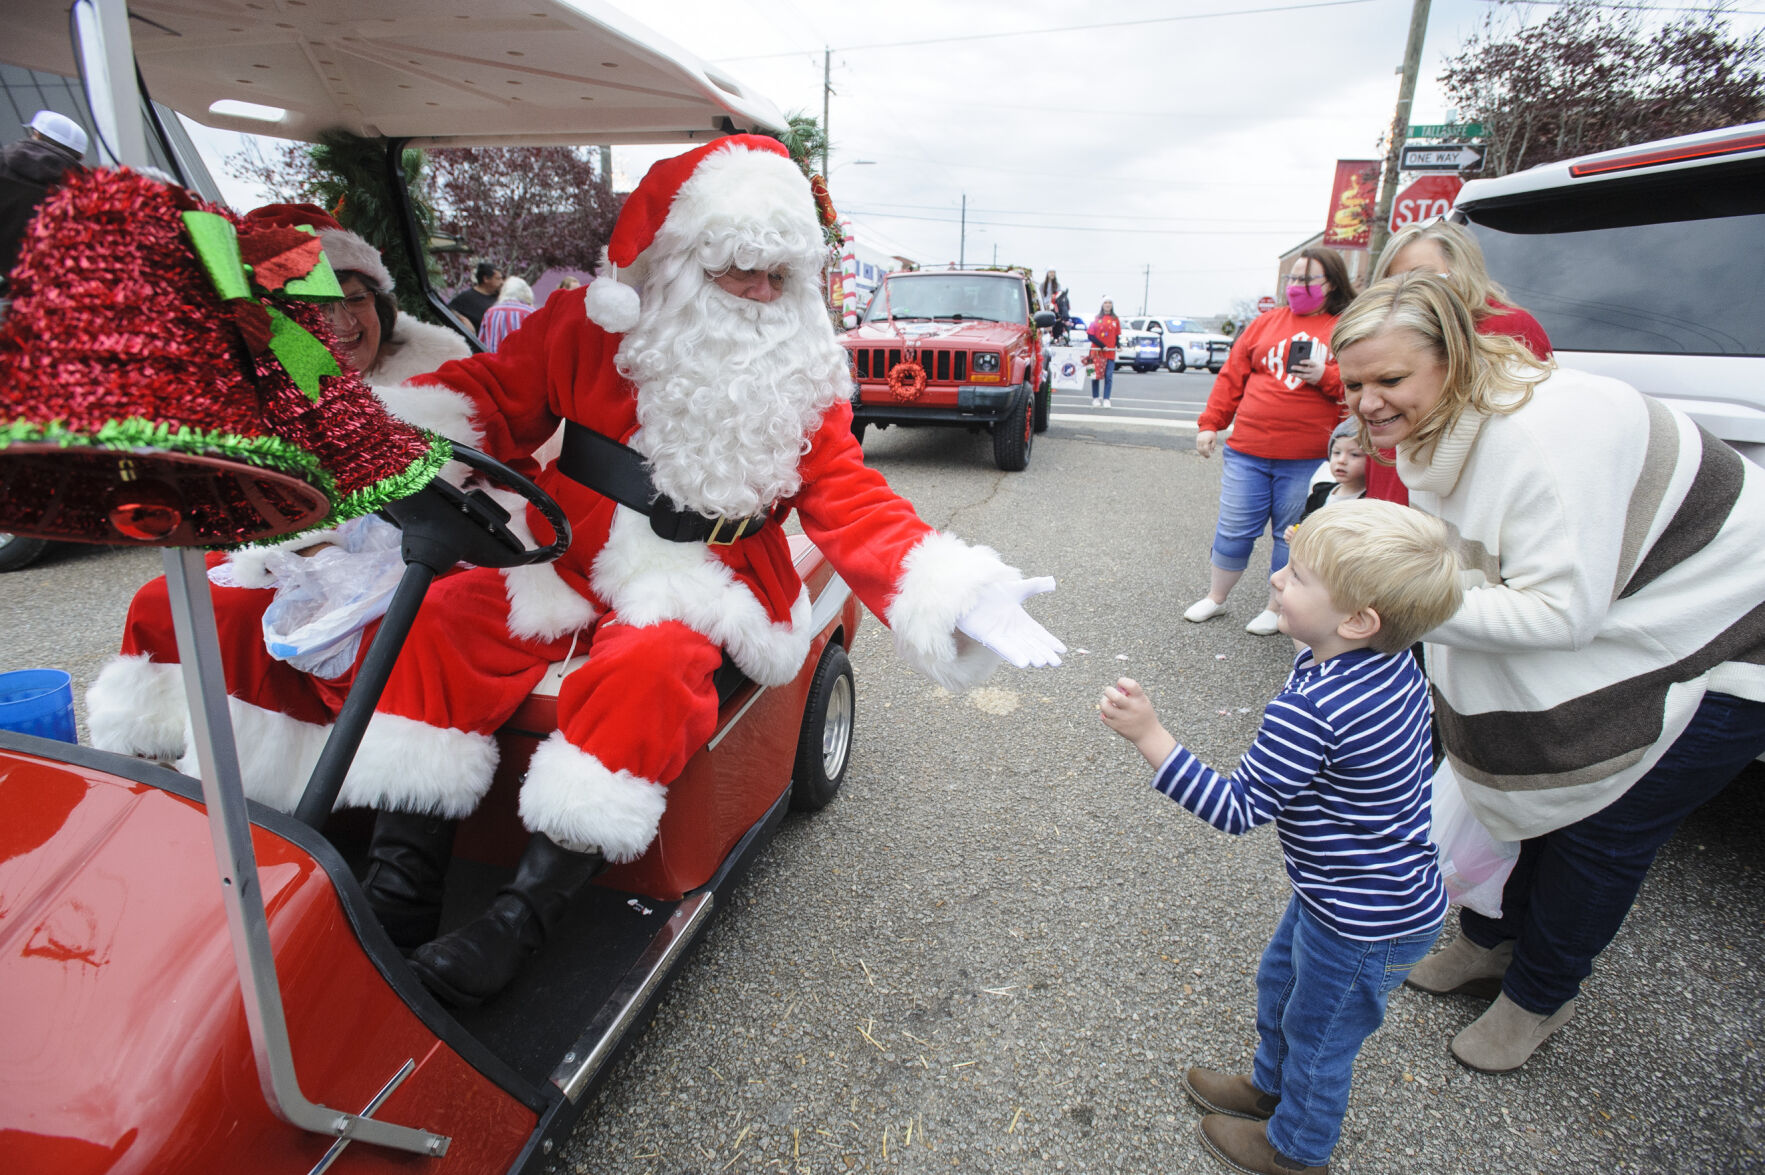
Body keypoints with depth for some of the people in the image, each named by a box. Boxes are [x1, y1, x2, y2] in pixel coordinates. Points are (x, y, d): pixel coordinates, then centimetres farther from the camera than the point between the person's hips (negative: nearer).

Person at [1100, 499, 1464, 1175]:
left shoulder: (1307, 712, -38)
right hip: (1346, 894, 9)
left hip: (1365, 925, -8)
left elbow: (1237, 809, -32)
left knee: (1318, 1036, 19)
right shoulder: (1393, 661, -11)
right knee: (1279, 984, 30)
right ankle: (1272, 1085, 56)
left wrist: (1149, 736, -35)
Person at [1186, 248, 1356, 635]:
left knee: (1292, 535, 8)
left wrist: (1325, 377, -15)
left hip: (1307, 461, -2)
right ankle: (1215, 598, 25)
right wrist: (1210, 424, 7)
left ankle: (1276, 608, 24)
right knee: (1234, 528, 7)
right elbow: (1231, 377, 11)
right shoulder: (1267, 322, 11)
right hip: (1247, 450, 2)